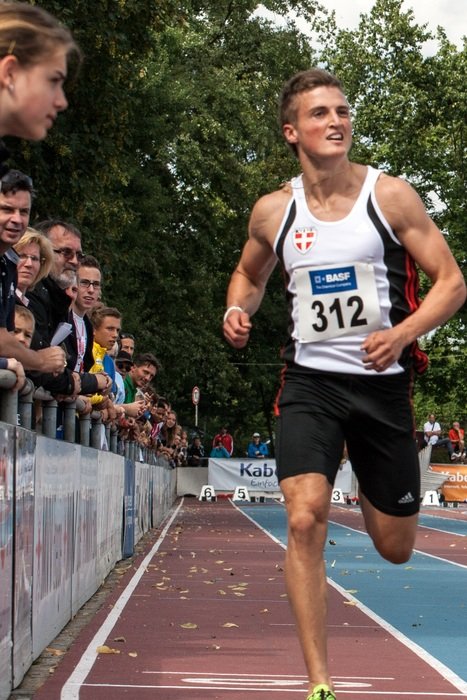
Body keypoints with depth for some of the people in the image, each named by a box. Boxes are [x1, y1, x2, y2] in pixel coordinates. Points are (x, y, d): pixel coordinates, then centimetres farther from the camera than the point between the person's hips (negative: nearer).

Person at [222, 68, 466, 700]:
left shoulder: (390, 195, -6)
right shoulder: (272, 211, 2)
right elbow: (250, 274, 21)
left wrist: (401, 334, -21)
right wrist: (238, 311, -1)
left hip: (383, 381, 0)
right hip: (310, 381, 1)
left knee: (396, 548, 11)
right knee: (305, 520, -20)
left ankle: (370, 492, 50)